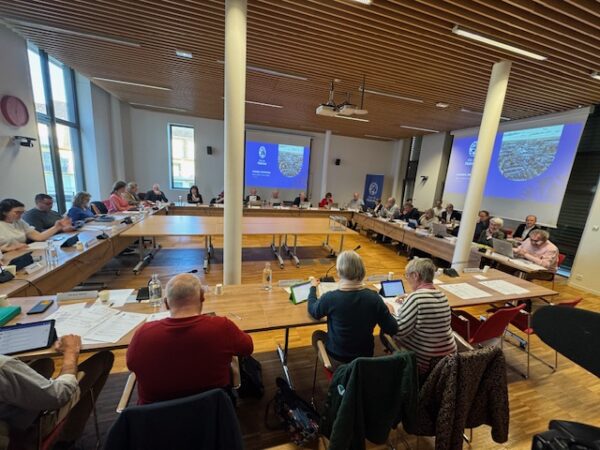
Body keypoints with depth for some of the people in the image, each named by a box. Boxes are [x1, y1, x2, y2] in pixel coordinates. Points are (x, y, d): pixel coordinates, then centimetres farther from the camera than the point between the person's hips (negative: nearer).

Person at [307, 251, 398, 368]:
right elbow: (392, 330, -11)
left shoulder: (330, 298, -27)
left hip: (337, 359, -3)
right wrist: (385, 310, 7)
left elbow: (313, 311, -6)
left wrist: (313, 287, 10)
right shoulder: (374, 297, -20)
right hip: (366, 356, 3)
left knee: (317, 334, 24)